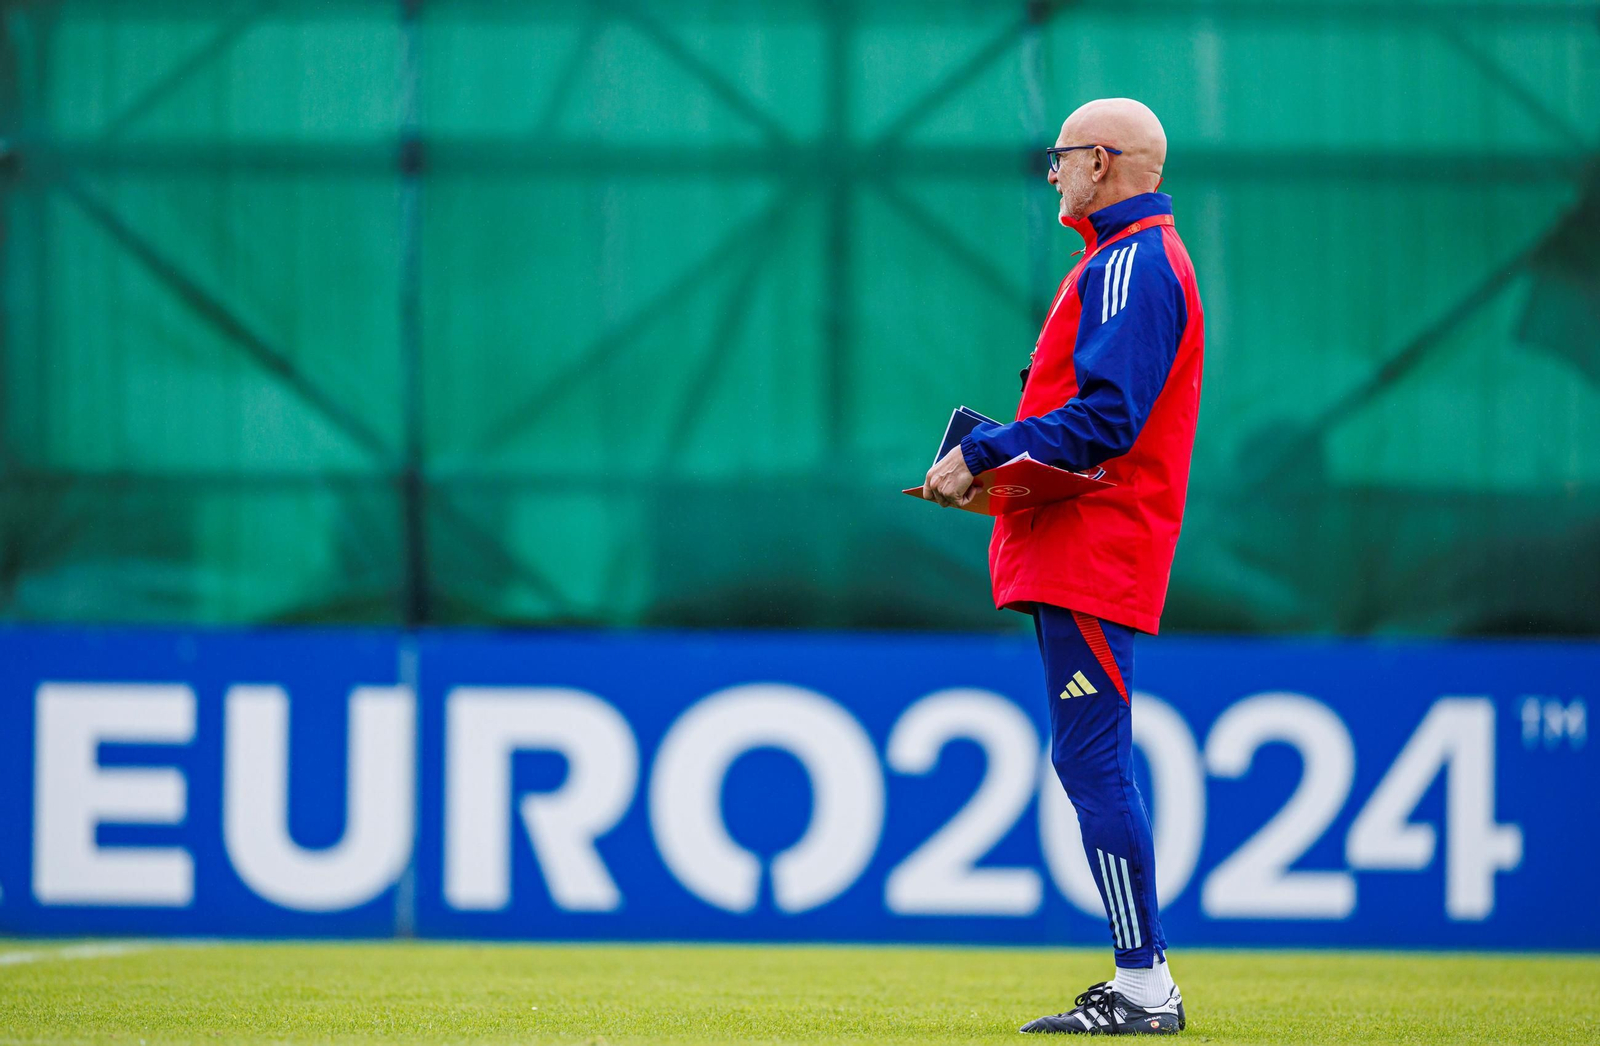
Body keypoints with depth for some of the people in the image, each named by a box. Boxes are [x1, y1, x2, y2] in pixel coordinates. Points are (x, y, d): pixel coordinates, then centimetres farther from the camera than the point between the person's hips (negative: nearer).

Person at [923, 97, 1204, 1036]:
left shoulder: (1134, 264, -12)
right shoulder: (1129, 259, 23)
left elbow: (1105, 418, -21)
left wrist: (986, 455, -17)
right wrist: (996, 458, 14)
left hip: (1093, 550, -11)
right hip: (1078, 555, 11)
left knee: (1094, 762, -12)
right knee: (1087, 762, 12)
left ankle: (1145, 986, -13)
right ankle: (1141, 983, 13)